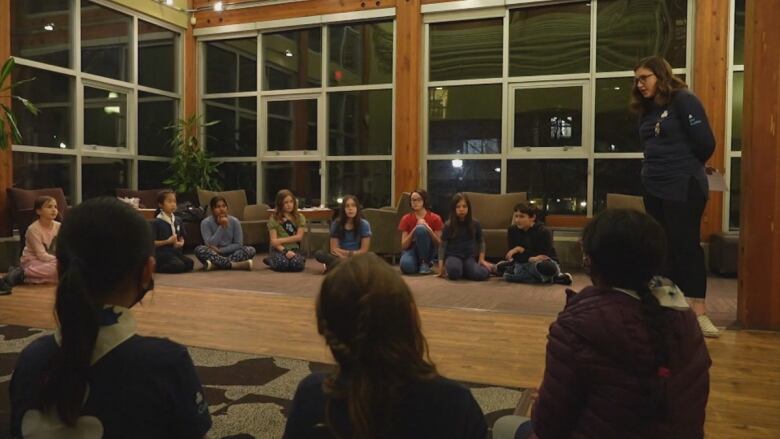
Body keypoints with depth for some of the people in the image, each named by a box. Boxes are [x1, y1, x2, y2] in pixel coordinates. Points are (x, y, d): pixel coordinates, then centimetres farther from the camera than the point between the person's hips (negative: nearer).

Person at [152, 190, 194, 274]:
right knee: (179, 266, -30)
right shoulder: (156, 222, -7)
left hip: (176, 252, 6)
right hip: (162, 253, -6)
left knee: (190, 263, -20)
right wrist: (167, 241, -19)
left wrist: (181, 243, -4)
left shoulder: (178, 220, 12)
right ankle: (156, 266, -4)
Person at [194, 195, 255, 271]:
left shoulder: (234, 221, -5)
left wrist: (220, 250, -18)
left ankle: (216, 264, -31)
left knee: (251, 250, -24)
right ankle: (234, 265, -35)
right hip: (213, 255, -1)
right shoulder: (206, 222, -9)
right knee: (199, 249, -32)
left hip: (230, 253, 1)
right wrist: (221, 227, -26)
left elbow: (238, 244, -7)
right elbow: (210, 245, -18)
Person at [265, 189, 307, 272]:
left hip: (294, 248, 1)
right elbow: (273, 240, -8)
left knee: (297, 265, -32)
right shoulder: (274, 218, 0)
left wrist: (281, 240, -12)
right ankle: (270, 260, 3)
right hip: (278, 249, -1)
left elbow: (299, 237, -3)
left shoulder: (300, 217, 6)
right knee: (282, 264, -34)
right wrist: (285, 251, -22)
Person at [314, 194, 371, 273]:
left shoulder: (364, 224, -5)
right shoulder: (336, 224, -1)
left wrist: (346, 253, -7)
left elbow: (364, 250, -5)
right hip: (340, 256, 1)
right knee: (318, 254, -23)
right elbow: (333, 249, -3)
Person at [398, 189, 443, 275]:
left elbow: (439, 244, -8)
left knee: (421, 228, -30)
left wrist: (429, 230, -24)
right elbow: (404, 246, -8)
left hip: (428, 251, -1)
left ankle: (425, 262, -15)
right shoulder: (406, 218, -3)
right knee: (406, 266, -37)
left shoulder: (435, 218, -7)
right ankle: (418, 263, 0)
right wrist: (414, 230, -21)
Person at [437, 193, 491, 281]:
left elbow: (481, 242, 13)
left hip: (469, 257, 1)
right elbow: (442, 245, -1)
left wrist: (482, 259, 3)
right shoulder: (448, 225, -5)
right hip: (453, 256, -1)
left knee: (479, 274, -29)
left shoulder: (475, 224, 0)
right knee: (454, 271, -36)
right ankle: (448, 268, 0)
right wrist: (441, 265, -7)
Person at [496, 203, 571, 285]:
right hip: (524, 263, 4)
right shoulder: (512, 230, -6)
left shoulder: (544, 232, -17)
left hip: (547, 262, -4)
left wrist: (521, 250, -24)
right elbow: (513, 256, -10)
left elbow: (544, 256, -21)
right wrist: (530, 258, -27)